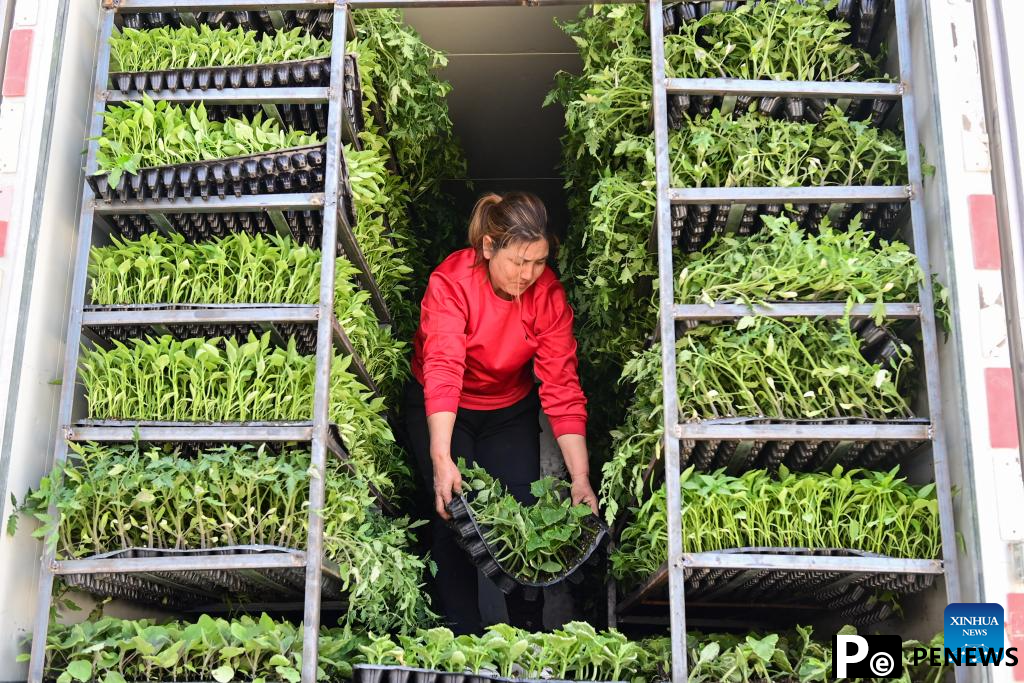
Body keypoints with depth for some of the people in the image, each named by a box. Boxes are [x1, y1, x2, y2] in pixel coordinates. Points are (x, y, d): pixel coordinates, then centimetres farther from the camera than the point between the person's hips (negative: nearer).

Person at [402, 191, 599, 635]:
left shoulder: (548, 294, -19)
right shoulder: (451, 282, -28)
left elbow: (562, 388, -21)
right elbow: (443, 371, -38)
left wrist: (581, 479, -27)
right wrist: (441, 460, -49)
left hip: (510, 410, 2)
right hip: (440, 412, -2)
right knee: (454, 514, -11)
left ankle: (530, 631, 12)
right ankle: (461, 635, 4)